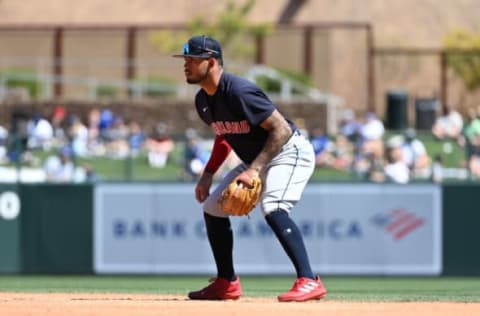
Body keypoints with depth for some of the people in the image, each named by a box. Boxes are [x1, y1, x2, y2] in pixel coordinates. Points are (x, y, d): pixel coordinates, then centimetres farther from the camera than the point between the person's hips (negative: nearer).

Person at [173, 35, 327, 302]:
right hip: (256, 160, 10)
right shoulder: (203, 100, 2)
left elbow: (282, 130, -28)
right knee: (213, 207, 9)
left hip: (289, 152, -10)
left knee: (273, 207, -33)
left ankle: (309, 282, -36)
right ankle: (227, 284, 21)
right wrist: (208, 175, 9)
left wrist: (254, 170, -32)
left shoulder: (239, 92, -27)